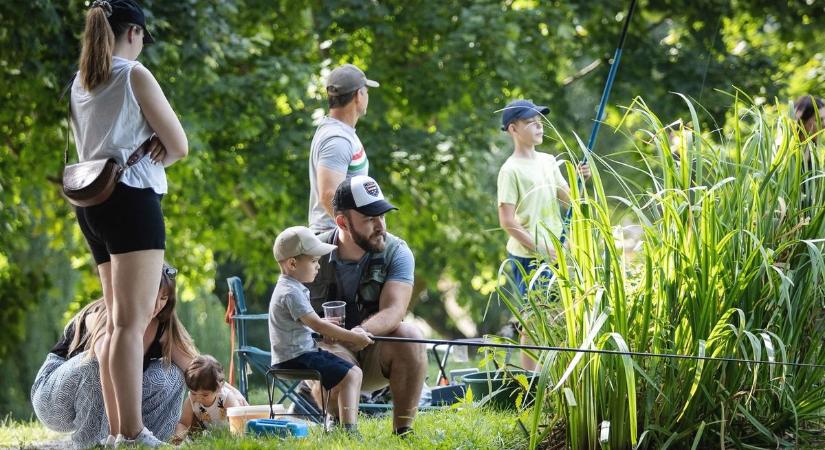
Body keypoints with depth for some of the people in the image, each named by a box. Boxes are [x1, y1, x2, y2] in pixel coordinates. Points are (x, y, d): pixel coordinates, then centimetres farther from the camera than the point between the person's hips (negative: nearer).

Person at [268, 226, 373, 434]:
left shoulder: (295, 288, 15)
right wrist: (352, 337, -20)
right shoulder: (291, 292, -18)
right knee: (348, 376, -17)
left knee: (354, 372, 8)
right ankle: (348, 430, -22)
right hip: (295, 358, -10)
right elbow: (317, 325, -24)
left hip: (307, 351, 10)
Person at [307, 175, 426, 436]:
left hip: (375, 354, 2)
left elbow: (394, 311, -23)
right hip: (326, 348, -2)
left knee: (409, 336, -29)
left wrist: (362, 331, -46)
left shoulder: (397, 253, -9)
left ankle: (403, 429, -18)